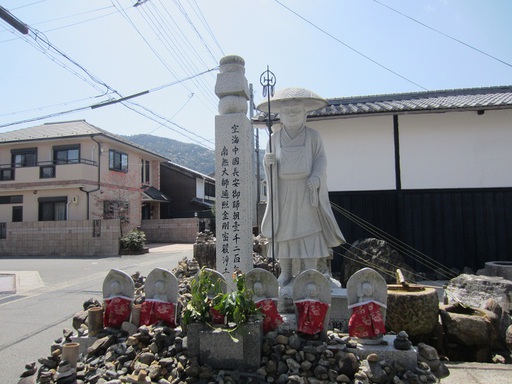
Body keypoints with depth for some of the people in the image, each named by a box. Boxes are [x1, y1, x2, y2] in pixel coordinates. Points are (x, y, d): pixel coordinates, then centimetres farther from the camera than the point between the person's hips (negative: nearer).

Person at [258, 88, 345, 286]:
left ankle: (310, 272, 5)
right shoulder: (275, 137, 10)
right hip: (284, 191, 2)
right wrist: (268, 161, -12)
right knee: (284, 230, 1)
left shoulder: (313, 136, 6)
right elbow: (268, 161, 12)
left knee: (308, 229, -3)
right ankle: (285, 272, 10)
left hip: (306, 191, -1)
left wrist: (316, 176, -16)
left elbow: (320, 159, 2)